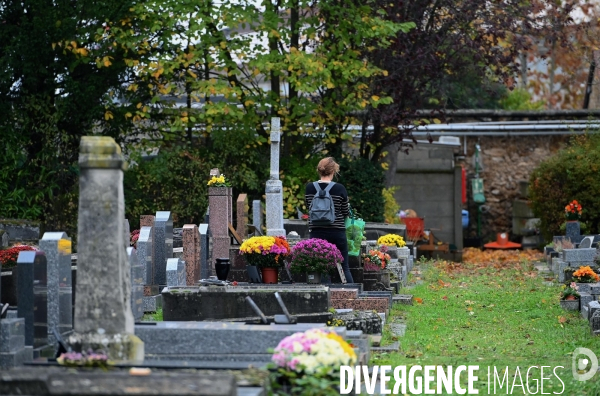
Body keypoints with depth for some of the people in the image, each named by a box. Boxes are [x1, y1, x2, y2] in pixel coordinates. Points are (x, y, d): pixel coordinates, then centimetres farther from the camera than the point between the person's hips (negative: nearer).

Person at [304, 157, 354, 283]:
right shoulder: (340, 189, -9)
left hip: (317, 232, 1)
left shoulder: (309, 187, -3)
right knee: (344, 267, 7)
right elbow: (345, 212, 0)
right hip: (337, 232, -1)